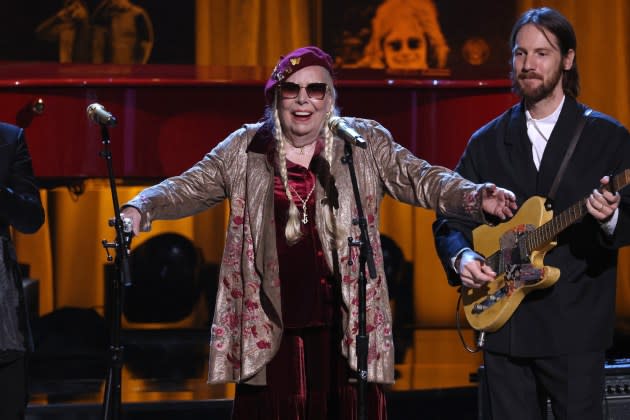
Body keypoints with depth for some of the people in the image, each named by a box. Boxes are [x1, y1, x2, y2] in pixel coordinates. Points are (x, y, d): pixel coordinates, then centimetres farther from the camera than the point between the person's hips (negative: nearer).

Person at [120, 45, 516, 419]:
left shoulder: (366, 143, 6)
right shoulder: (245, 149, 9)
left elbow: (421, 179, -1)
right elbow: (188, 188, 9)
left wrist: (476, 197, -19)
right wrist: (138, 211, -9)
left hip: (348, 329, -1)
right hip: (272, 332, 1)